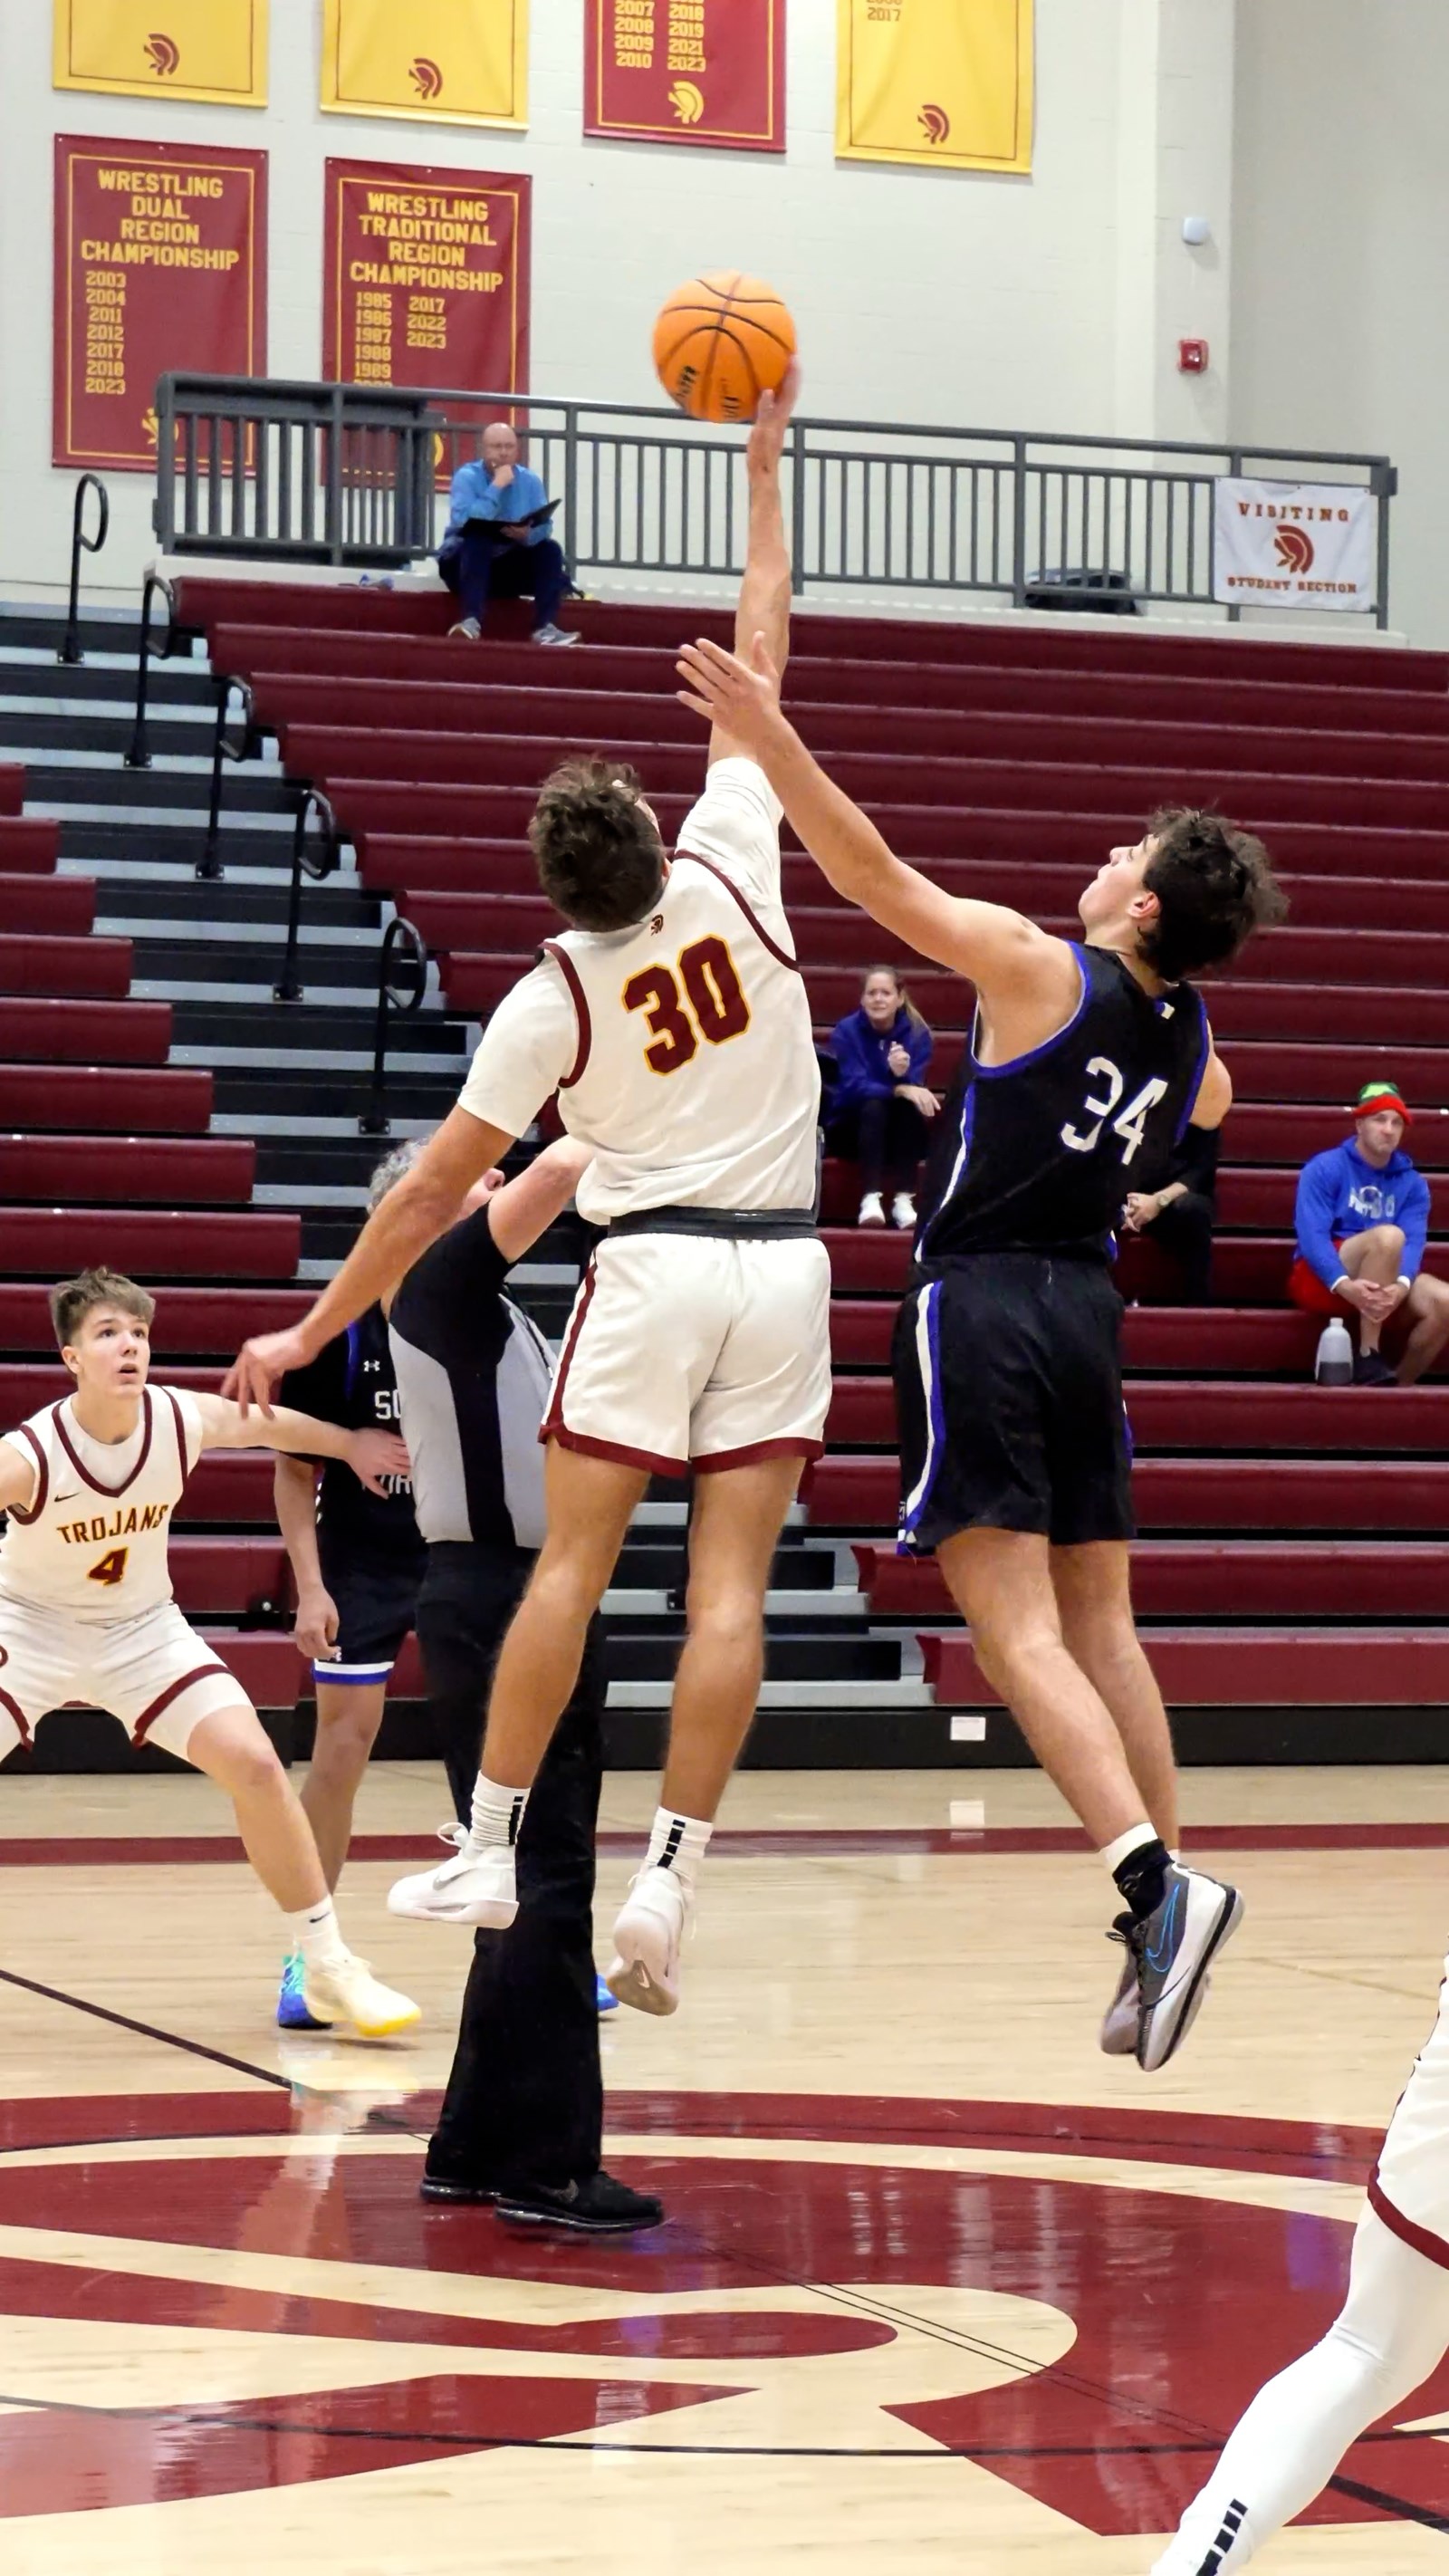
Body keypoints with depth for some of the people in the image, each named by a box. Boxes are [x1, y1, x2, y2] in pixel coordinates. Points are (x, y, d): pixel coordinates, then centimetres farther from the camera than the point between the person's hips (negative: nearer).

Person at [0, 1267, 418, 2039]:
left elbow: (271, 1424, 4)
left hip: (141, 1629, 3)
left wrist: (353, 1447, 18)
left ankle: (330, 1969, 1)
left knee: (252, 1764, -11)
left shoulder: (185, 1421, -17)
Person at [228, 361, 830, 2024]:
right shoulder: (729, 872, -4)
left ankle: (490, 1852, 9)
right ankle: (665, 1884, -6)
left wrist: (313, 1331, 4)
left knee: (570, 1561, 7)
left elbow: (434, 1188, -4)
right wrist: (761, 468, 14)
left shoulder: (551, 997, -6)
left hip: (652, 1265, -2)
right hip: (782, 1265, 2)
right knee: (728, 1585, -3)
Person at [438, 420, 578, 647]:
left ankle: (545, 628, -30)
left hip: (512, 566, 4)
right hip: (464, 561, -4)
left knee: (550, 549, -17)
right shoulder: (467, 477, -11)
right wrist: (496, 486, -26)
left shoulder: (530, 480, 1)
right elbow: (463, 522, -28)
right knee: (476, 544, -34)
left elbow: (544, 526, -8)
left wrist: (527, 535, -32)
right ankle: (471, 623, -46)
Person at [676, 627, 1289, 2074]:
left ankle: (1155, 1880, -26)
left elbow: (872, 877, -18)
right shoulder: (1186, 1035, 9)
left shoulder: (1045, 974, -11)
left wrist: (770, 736, -20)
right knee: (1097, 1624, 13)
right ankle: (1159, 1942, 13)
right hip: (1085, 1305, 7)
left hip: (982, 1303, -7)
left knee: (1016, 1629, -10)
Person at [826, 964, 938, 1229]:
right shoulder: (846, 1031, -10)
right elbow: (853, 1087, -22)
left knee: (909, 1105, -30)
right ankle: (870, 1199, -44)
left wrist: (902, 1074, -38)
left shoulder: (917, 1033, -5)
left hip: (901, 1134, 2)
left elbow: (913, 1087, -15)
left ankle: (904, 1200, -36)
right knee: (874, 1106, -33)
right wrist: (900, 1089, -37)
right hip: (851, 1129, -2)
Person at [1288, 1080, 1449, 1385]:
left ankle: (1402, 1385, -9)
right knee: (1388, 1235, -33)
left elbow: (1414, 1242, -7)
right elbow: (1311, 1235, -16)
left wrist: (1401, 1285, -31)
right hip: (1321, 1280, -4)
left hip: (1382, 1281, 4)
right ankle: (1368, 1359, -31)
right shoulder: (1326, 1169, -3)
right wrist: (1345, 1285, -35)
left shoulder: (1413, 1184, 9)